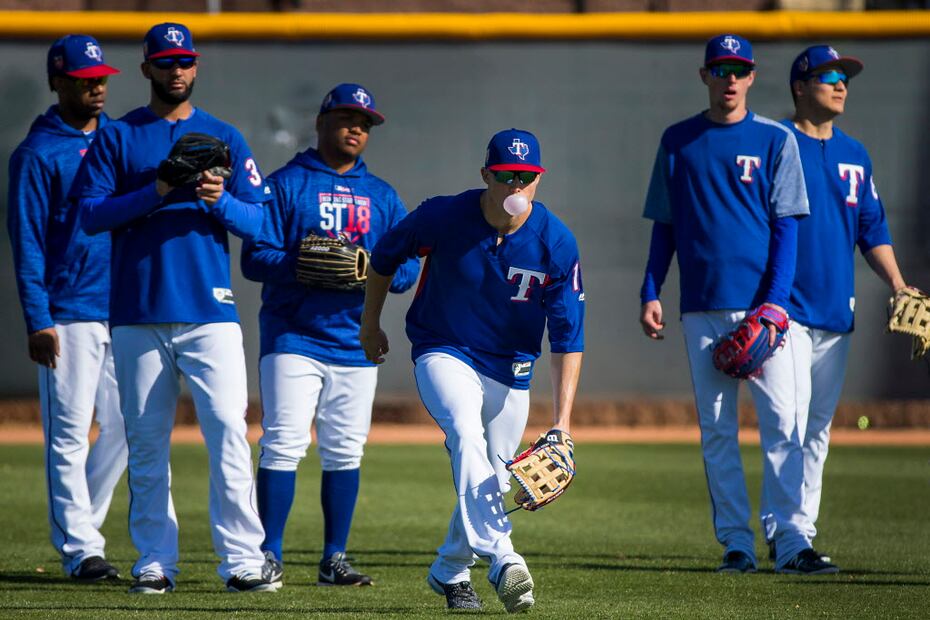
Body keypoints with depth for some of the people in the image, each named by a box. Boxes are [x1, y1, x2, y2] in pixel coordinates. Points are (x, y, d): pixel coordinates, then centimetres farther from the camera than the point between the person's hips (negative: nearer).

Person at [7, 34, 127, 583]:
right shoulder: (38, 154, -3)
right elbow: (27, 241, -6)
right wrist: (37, 320, -14)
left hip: (124, 309, 6)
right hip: (69, 314, -6)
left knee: (127, 425, 5)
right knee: (70, 433, -3)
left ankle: (79, 521, 21)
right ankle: (80, 550, 1)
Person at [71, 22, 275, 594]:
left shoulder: (224, 138, 13)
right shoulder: (117, 138, 10)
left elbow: (259, 221, 7)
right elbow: (91, 213, -1)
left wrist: (220, 201, -13)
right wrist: (156, 193, -13)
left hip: (210, 312, 0)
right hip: (138, 313, 0)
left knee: (229, 432, -11)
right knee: (146, 441, 2)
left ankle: (243, 561, -11)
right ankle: (155, 563, 9)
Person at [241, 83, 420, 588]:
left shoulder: (383, 196, 16)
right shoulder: (284, 184, 3)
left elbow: (408, 269, 9)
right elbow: (254, 257, -5)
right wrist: (304, 264, -22)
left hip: (355, 339, 4)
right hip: (293, 336, -4)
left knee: (345, 451, 5)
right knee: (283, 444, -10)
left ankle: (334, 560, 12)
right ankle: (269, 556, -6)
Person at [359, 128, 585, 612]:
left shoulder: (557, 244, -16)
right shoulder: (443, 217, -18)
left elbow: (568, 338, -15)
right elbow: (385, 255, 3)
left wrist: (562, 422, -23)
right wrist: (370, 324, 13)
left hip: (510, 371, 3)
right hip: (443, 354, -3)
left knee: (491, 477, 8)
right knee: (466, 434, -30)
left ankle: (450, 572, 34)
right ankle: (502, 560, -44)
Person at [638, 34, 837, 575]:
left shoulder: (775, 140, 4)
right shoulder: (678, 141, 11)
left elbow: (786, 227, 0)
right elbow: (664, 225, 14)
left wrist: (774, 303, -10)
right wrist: (650, 294, 4)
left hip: (762, 306, -2)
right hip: (702, 308, 2)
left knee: (782, 422, -9)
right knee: (716, 429, 2)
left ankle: (792, 542, -11)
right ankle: (736, 544, 6)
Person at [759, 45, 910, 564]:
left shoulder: (855, 155, 16)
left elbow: (873, 228, 19)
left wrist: (897, 284, 5)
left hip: (836, 309, 6)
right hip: (787, 309, -6)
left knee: (819, 426, 9)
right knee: (791, 419, -13)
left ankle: (802, 531, 14)